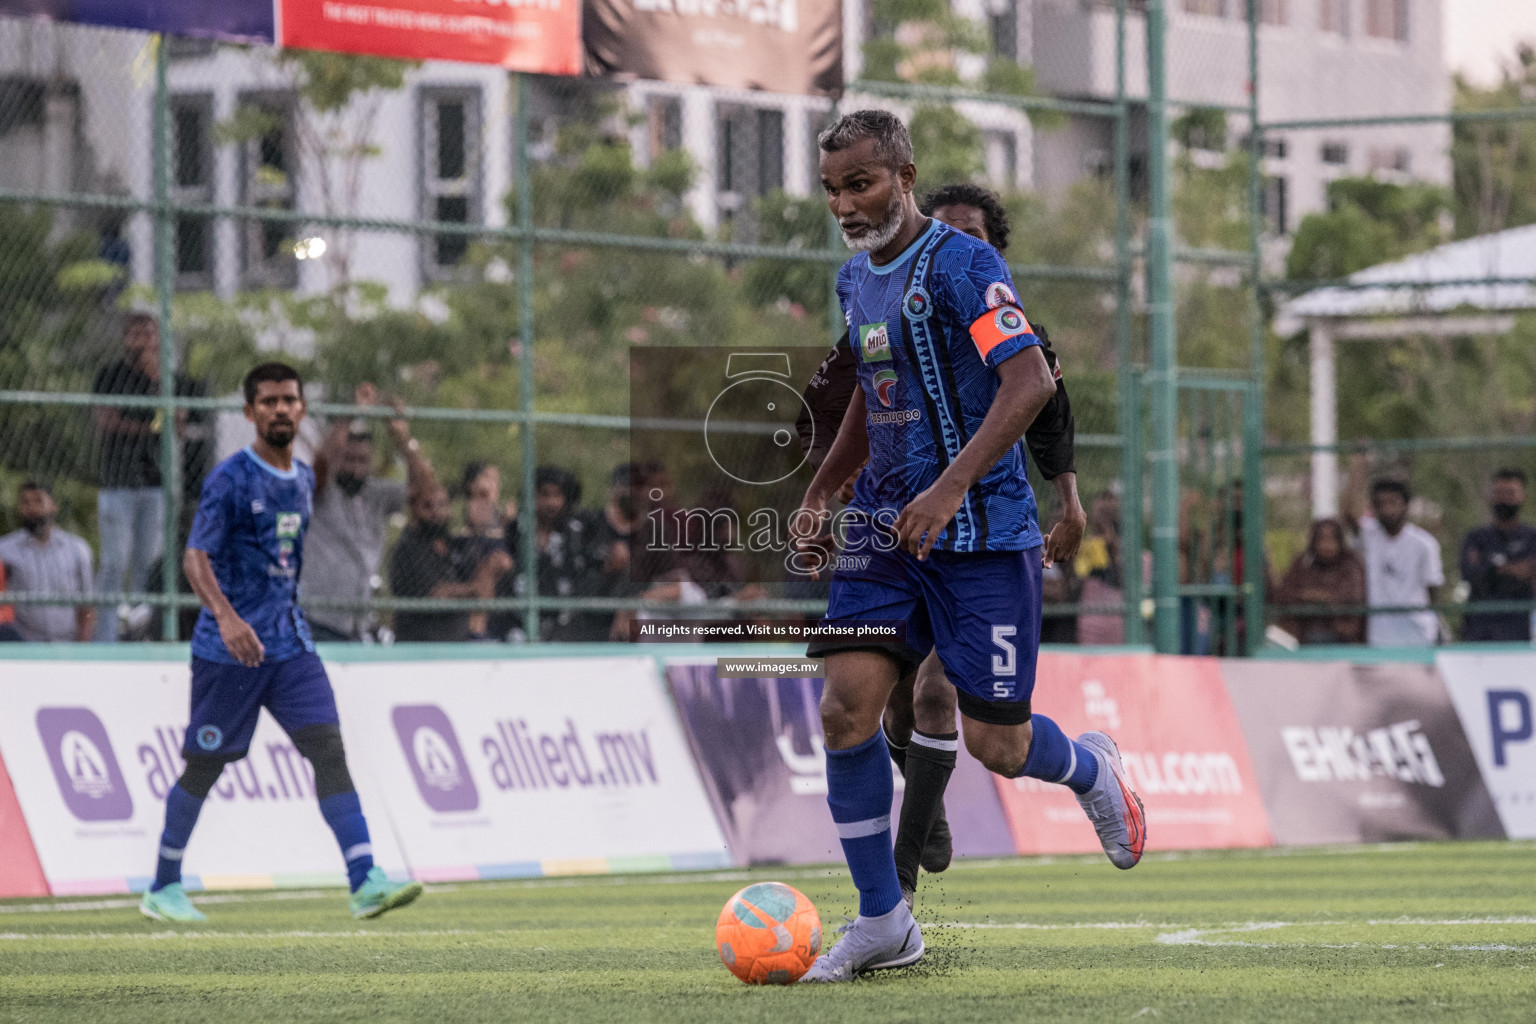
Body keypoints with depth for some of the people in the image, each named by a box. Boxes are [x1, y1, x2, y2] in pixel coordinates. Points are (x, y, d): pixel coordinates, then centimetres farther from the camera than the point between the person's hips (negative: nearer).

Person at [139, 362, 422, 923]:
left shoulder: (304, 479, 12)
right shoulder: (230, 478, -10)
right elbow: (196, 557, -19)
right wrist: (227, 617, -34)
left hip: (291, 645, 5)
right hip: (227, 647, -5)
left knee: (329, 750, -10)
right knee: (204, 767, 3)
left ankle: (365, 882, -19)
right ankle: (162, 888, 19)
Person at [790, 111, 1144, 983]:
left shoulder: (962, 264, -14)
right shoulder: (855, 281, 12)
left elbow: (1031, 382, -24)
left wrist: (953, 486, -32)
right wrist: (819, 494, 18)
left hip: (983, 531, -7)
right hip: (885, 531, 7)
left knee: (997, 744, -4)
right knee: (848, 707, -9)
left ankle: (1091, 771, 33)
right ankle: (883, 921, 1)